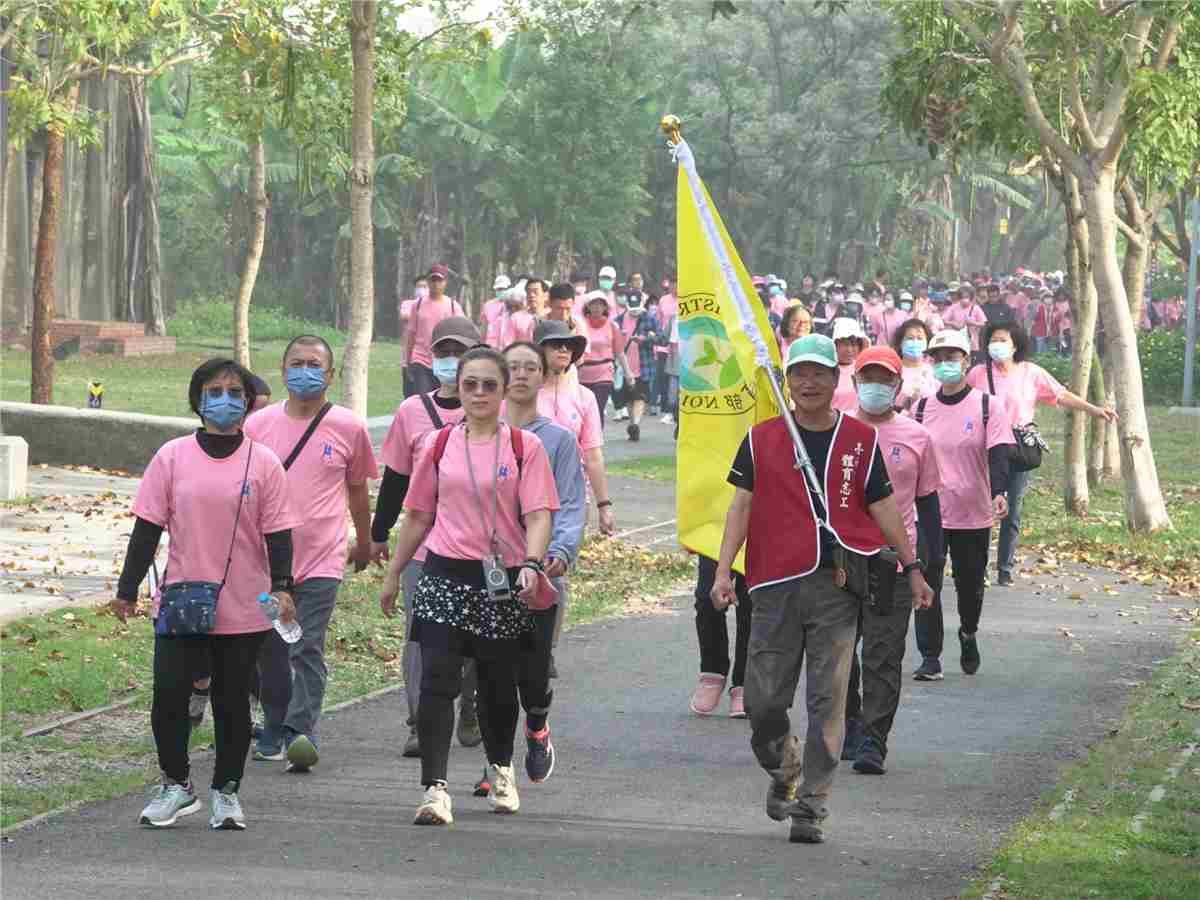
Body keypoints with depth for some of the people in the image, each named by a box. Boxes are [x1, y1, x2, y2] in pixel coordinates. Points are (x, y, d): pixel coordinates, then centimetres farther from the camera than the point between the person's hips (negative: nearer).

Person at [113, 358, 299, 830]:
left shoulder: (263, 462, 1)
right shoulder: (173, 457, 1)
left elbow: (278, 533, 2)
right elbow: (148, 527, 4)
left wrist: (281, 587, -11)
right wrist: (127, 590, 3)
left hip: (244, 608, 0)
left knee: (232, 701, 7)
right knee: (169, 694, -5)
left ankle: (226, 791, 20)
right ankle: (176, 785, 13)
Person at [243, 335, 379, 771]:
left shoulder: (348, 428, 1)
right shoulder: (258, 425, 4)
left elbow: (357, 489, 14)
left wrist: (363, 542, 24)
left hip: (321, 560, -3)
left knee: (308, 650, -13)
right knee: (270, 653, 10)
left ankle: (301, 733, -19)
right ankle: (274, 731, 24)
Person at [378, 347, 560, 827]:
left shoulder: (524, 446, 0)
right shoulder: (439, 445, 7)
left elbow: (538, 515, -8)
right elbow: (418, 516, 14)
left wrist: (532, 563, -25)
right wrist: (393, 575, 16)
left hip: (503, 580, -1)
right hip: (445, 575, 1)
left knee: (498, 684, 12)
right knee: (437, 681, -13)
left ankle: (501, 769, 38)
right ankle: (435, 788, -17)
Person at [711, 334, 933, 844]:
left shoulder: (861, 441, 10)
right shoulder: (762, 440, 9)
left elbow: (882, 508, 14)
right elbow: (741, 506, 6)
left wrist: (912, 567, 11)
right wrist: (723, 571, -3)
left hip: (839, 585, 0)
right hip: (776, 584, 0)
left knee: (827, 701, -4)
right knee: (763, 698, -1)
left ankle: (810, 806, 2)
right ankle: (784, 772, 28)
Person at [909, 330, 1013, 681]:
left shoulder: (988, 406, -2)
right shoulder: (921, 408, 6)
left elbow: (998, 454, -11)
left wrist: (999, 493, -27)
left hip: (974, 513, -1)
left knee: (970, 584, 10)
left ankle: (968, 634, 40)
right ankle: (930, 658, 0)